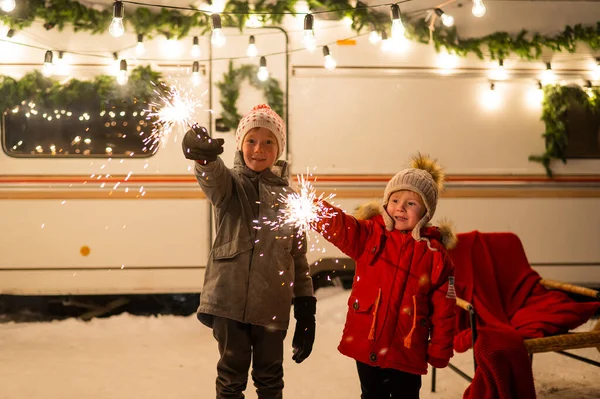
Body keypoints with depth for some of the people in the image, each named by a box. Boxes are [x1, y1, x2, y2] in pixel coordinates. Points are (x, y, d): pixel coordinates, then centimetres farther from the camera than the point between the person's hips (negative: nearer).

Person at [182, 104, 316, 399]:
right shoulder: (229, 183, 0)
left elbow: (298, 256, 12)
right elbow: (212, 174, -26)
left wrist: (306, 310, 8)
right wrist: (203, 154, -51)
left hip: (273, 305, 2)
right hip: (229, 299, -2)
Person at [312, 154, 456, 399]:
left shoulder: (435, 254, -6)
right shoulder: (369, 235, -2)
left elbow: (443, 309, -3)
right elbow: (337, 225, -21)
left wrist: (439, 351, -2)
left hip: (407, 352, -1)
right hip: (366, 345, 1)